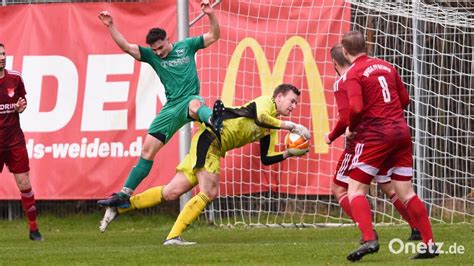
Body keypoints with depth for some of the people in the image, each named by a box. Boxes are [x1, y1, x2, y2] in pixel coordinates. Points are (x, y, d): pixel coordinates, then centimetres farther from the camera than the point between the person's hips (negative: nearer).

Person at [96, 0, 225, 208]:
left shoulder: (186, 46, 6)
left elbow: (214, 36, 3)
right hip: (171, 106, 4)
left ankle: (213, 120, -81)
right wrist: (111, 27, -12)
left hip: (190, 99, -4)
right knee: (148, 149, 3)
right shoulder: (152, 56, 10)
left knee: (195, 104, -44)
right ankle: (125, 193, 9)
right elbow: (125, 46, 0)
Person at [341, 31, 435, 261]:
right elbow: (404, 99, 16)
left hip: (374, 135, -6)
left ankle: (369, 240, -20)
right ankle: (429, 244, 6)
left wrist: (351, 129, -1)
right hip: (401, 132, 6)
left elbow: (356, 108, -19)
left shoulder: (353, 73, -7)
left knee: (355, 190, -1)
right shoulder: (386, 66, 13)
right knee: (406, 193, 11)